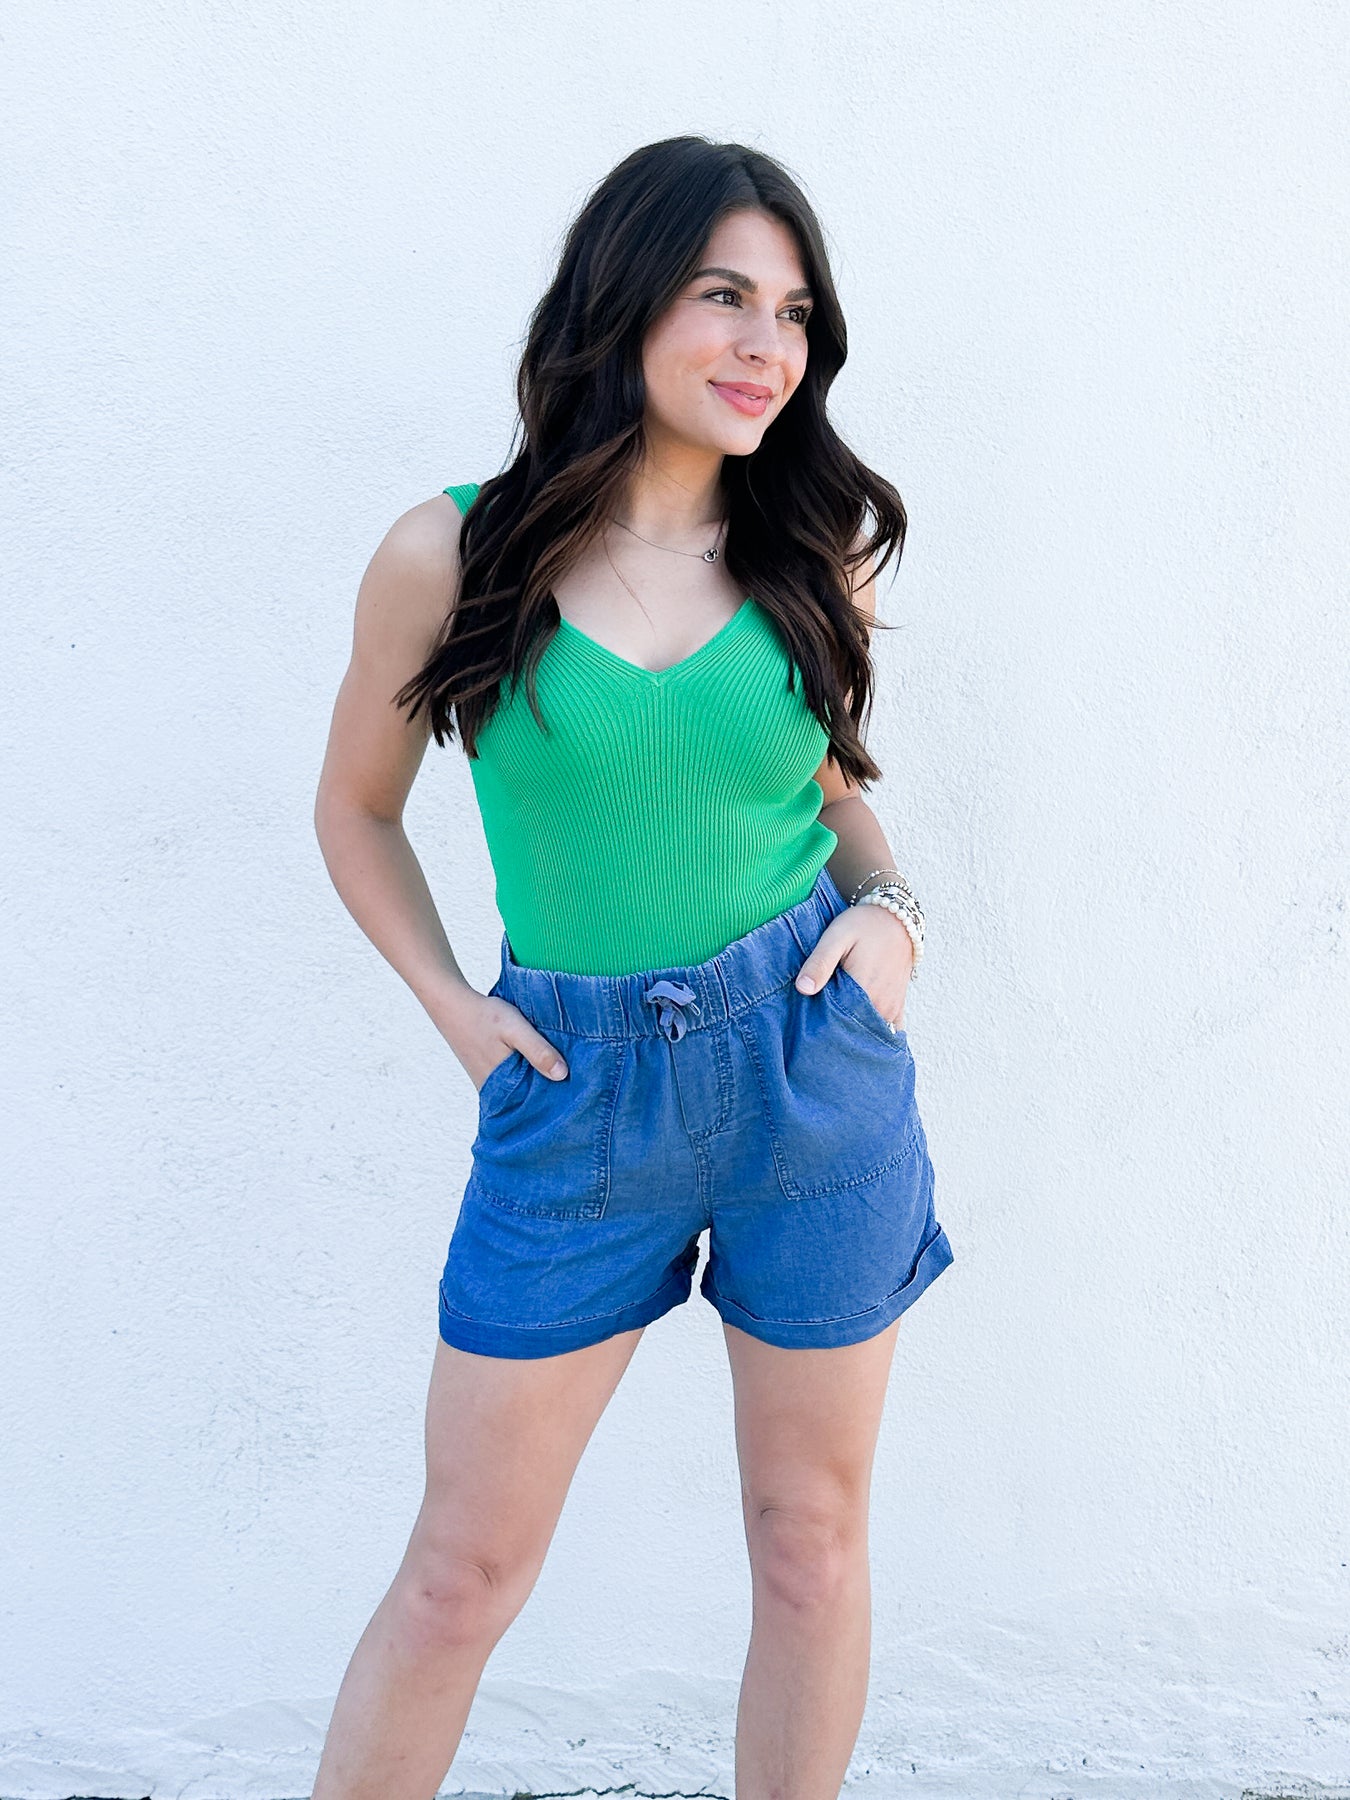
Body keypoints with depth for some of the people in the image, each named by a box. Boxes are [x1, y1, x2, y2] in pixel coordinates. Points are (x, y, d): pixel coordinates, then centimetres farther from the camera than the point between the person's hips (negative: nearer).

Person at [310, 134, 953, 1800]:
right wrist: (455, 1010, -3)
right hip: (580, 1094, -1)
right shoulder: (450, 555, -5)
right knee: (462, 1570, 8)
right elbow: (356, 808, 7)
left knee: (810, 1538, 14)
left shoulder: (808, 555, 2)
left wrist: (892, 910, -2)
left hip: (814, 1059, 2)